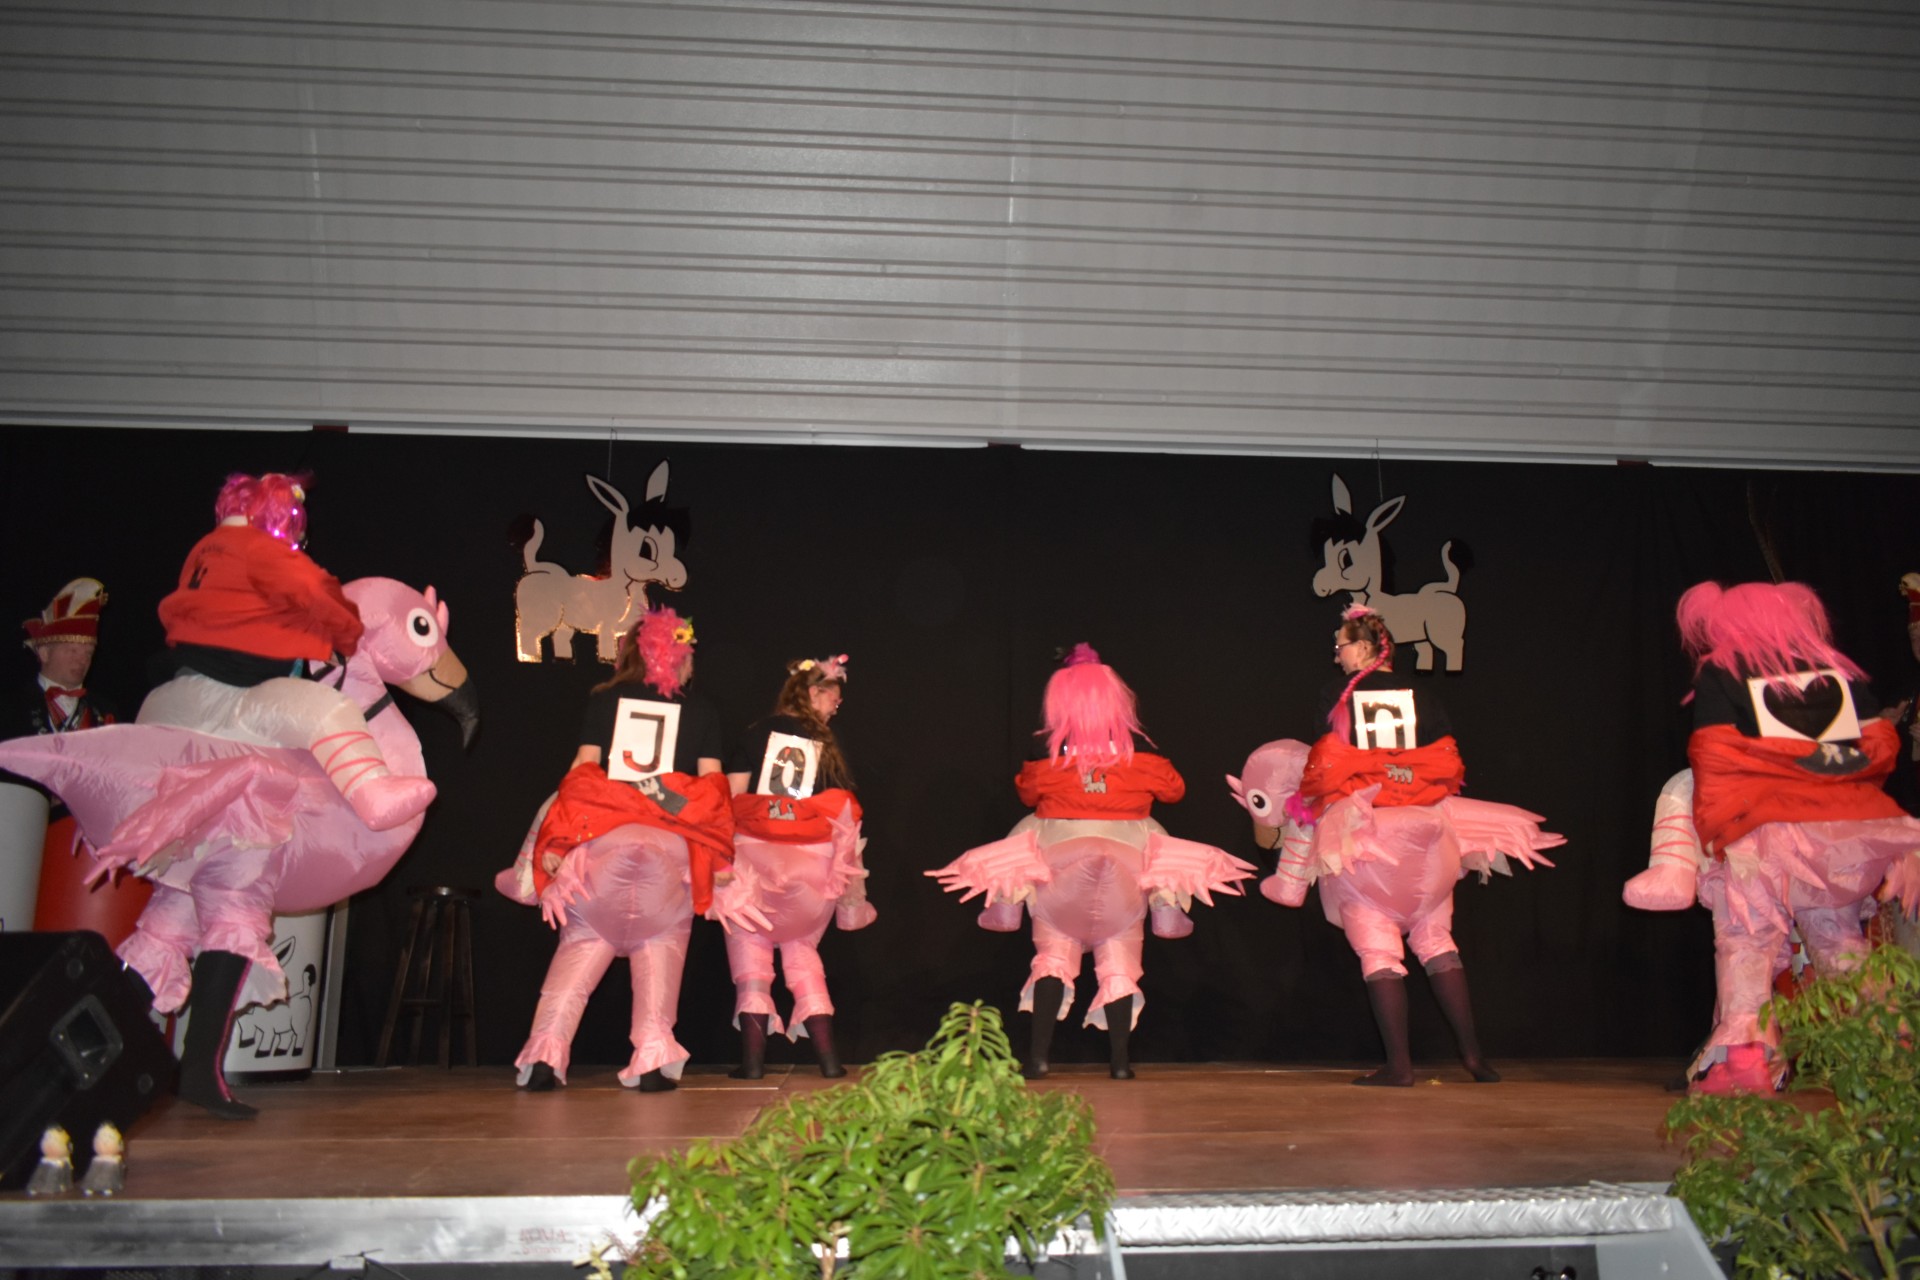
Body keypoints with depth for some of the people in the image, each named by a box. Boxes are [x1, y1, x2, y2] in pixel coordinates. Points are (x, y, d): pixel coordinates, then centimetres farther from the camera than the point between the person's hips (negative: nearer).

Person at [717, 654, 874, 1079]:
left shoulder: (757, 733, 6)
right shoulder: (829, 747, 8)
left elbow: (732, 795, -2)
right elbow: (845, 818, 4)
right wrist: (850, 873, 9)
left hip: (754, 855, -2)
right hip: (813, 864, 2)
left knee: (750, 942, 7)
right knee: (802, 947, 16)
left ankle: (753, 1055, -2)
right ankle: (826, 1053, 10)